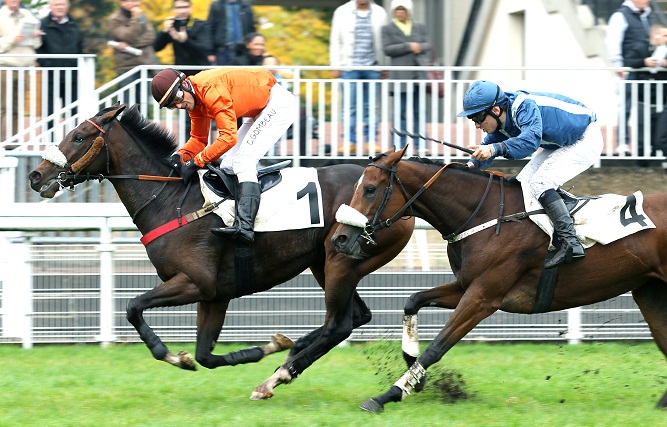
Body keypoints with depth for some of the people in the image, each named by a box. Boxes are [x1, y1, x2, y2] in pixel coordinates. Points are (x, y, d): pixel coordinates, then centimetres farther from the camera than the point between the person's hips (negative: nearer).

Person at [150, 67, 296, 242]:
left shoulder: (211, 90, -29)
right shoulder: (194, 102, 1)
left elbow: (228, 137, -32)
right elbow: (198, 139, 9)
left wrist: (196, 162, -28)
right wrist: (181, 156, -11)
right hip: (259, 112, 10)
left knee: (243, 160, -23)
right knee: (228, 167, 6)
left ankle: (245, 225, -35)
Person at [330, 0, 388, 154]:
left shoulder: (379, 13, 6)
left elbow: (385, 41, 8)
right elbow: (335, 40, 6)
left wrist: (384, 67, 5)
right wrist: (336, 66, 1)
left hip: (372, 66, 1)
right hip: (350, 66, -1)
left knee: (371, 106, 2)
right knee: (350, 106, -2)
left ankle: (371, 140, 5)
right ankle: (350, 141, 1)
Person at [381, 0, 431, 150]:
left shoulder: (419, 27, 16)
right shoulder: (388, 29, 4)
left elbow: (427, 45, 11)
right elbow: (387, 49, -7)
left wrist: (419, 47, -11)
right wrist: (408, 46, -13)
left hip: (418, 74, 4)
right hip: (401, 75, -4)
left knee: (418, 112, 5)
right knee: (402, 112, -5)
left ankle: (419, 144, 8)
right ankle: (401, 145, -3)